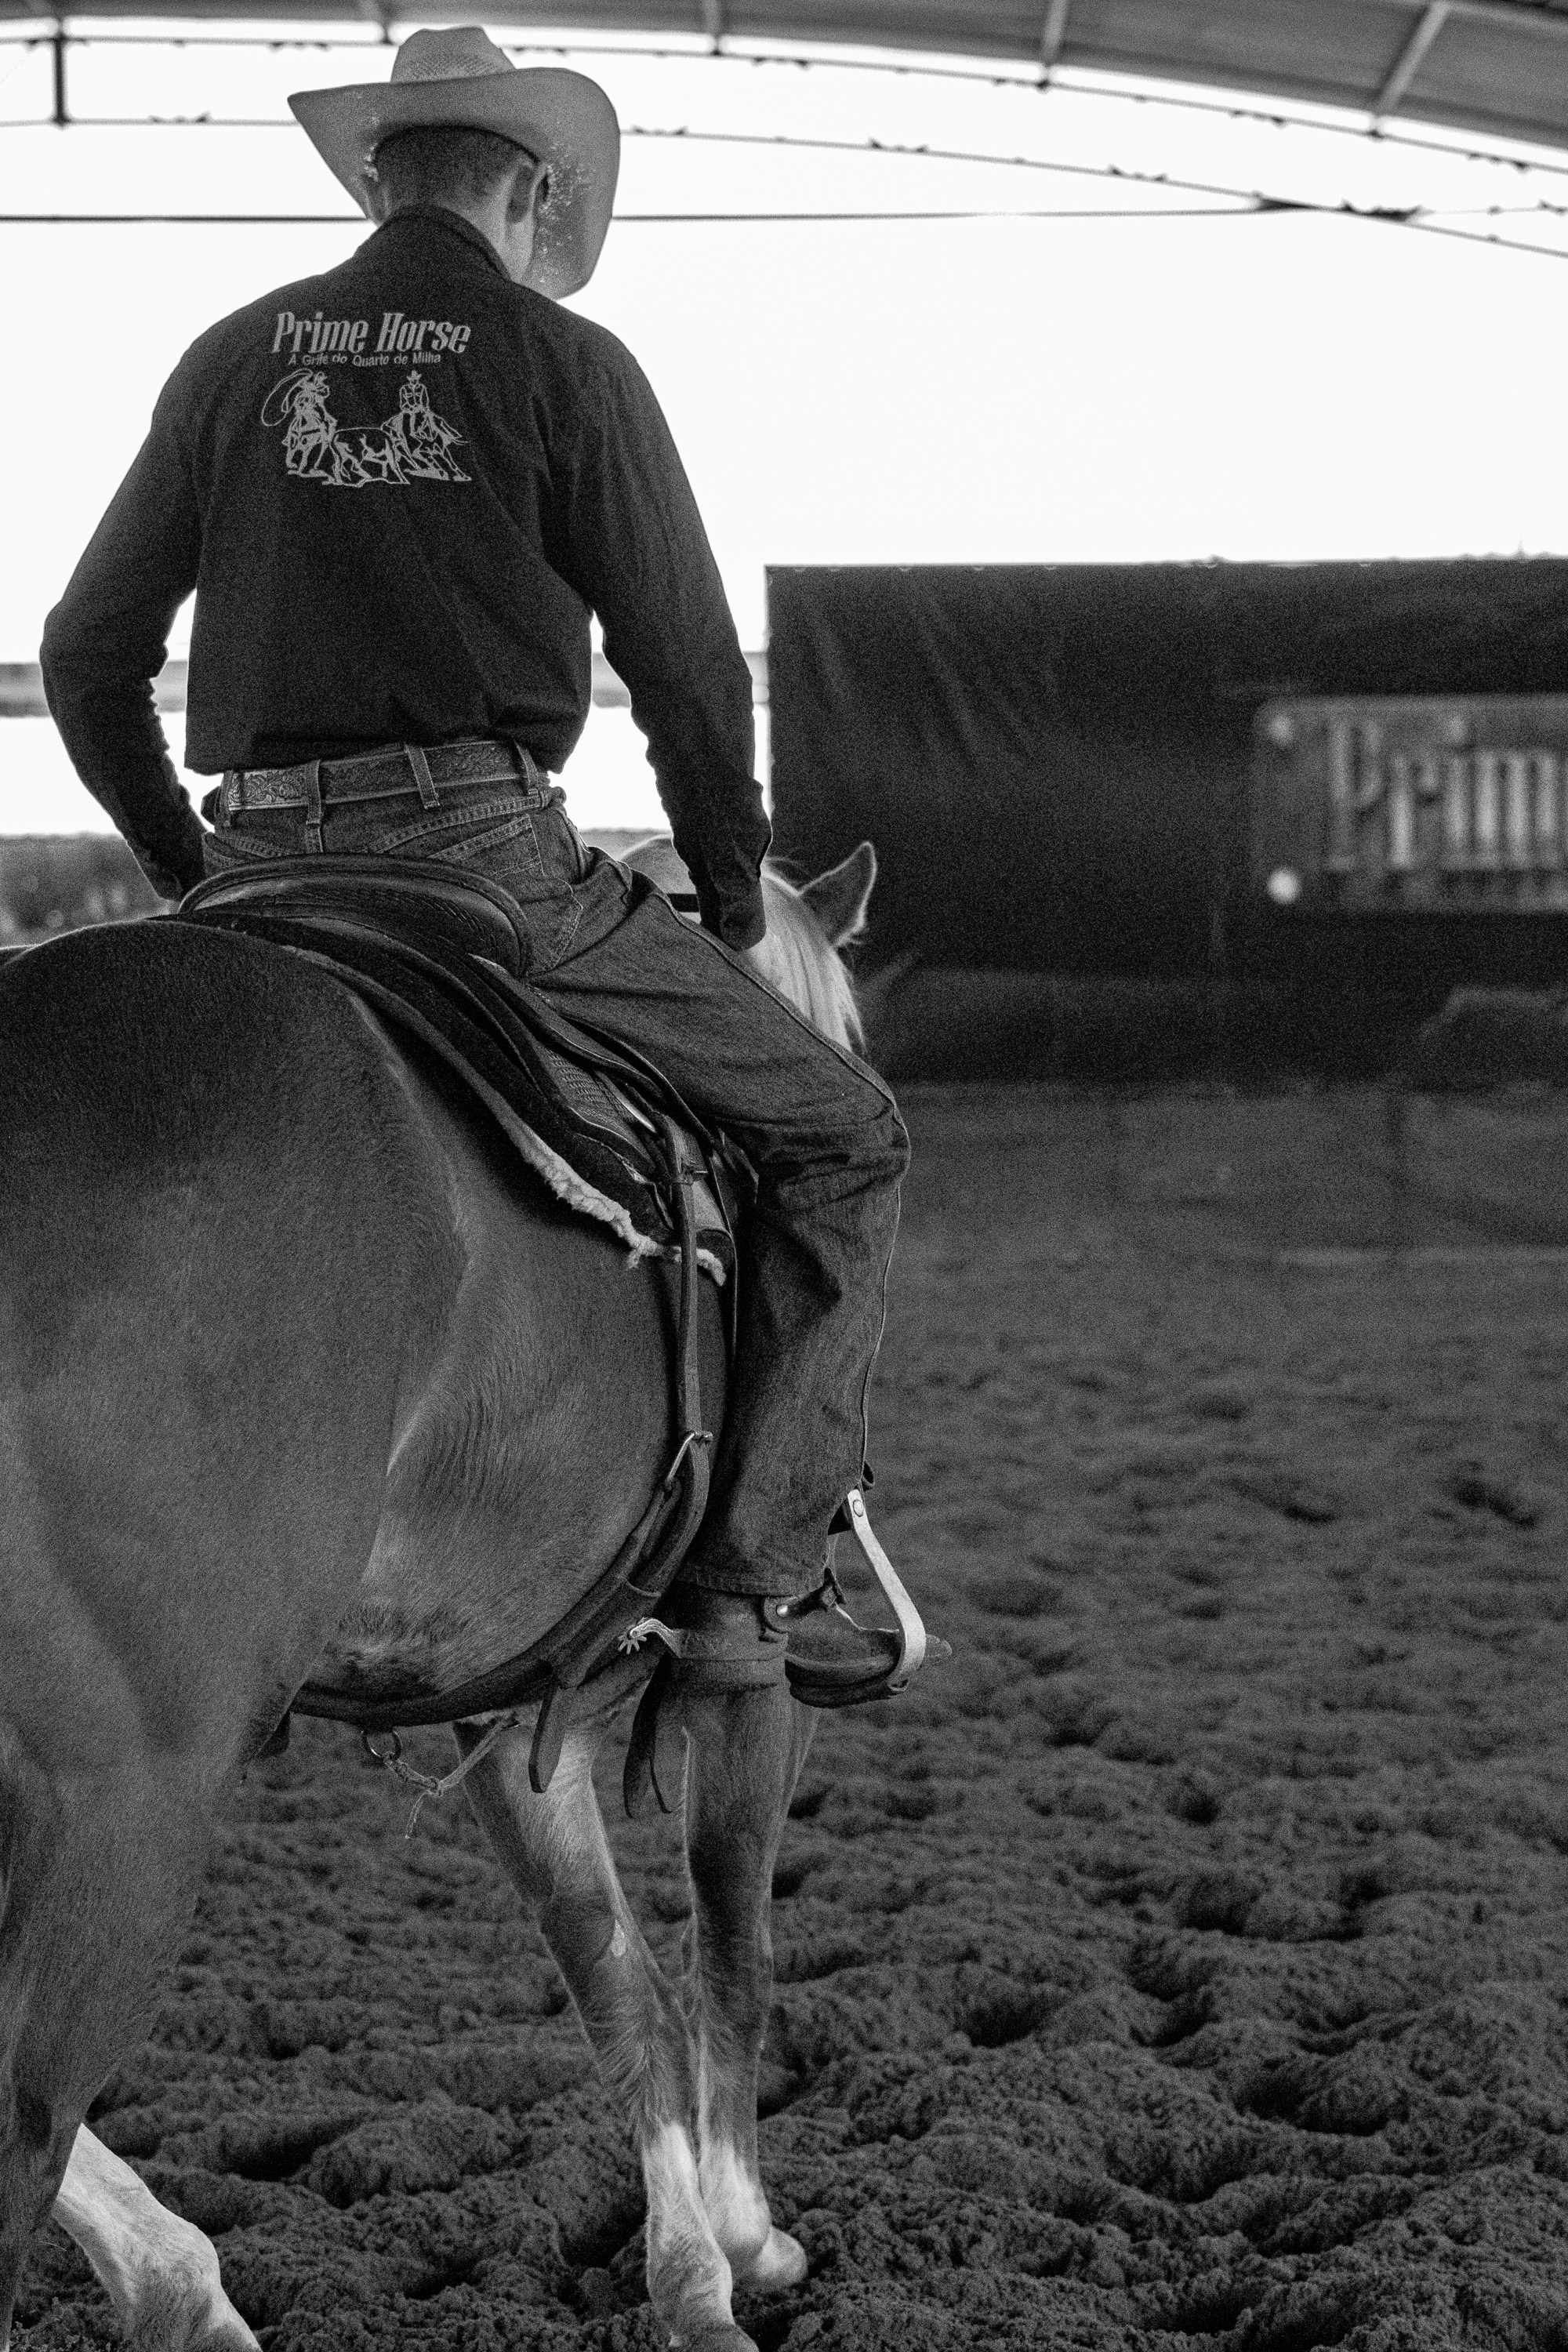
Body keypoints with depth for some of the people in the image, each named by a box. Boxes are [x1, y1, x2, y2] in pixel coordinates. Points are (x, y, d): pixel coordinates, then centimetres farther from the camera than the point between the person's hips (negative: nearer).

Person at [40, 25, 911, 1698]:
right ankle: (755, 1571, -3)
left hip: (265, 873, 5)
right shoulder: (563, 365, 0)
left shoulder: (235, 358, 13)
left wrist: (187, 877, 27)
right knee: (838, 1135, 6)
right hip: (487, 855, -5)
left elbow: (87, 655, 15)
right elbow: (687, 670, 0)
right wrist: (735, 910, 13)